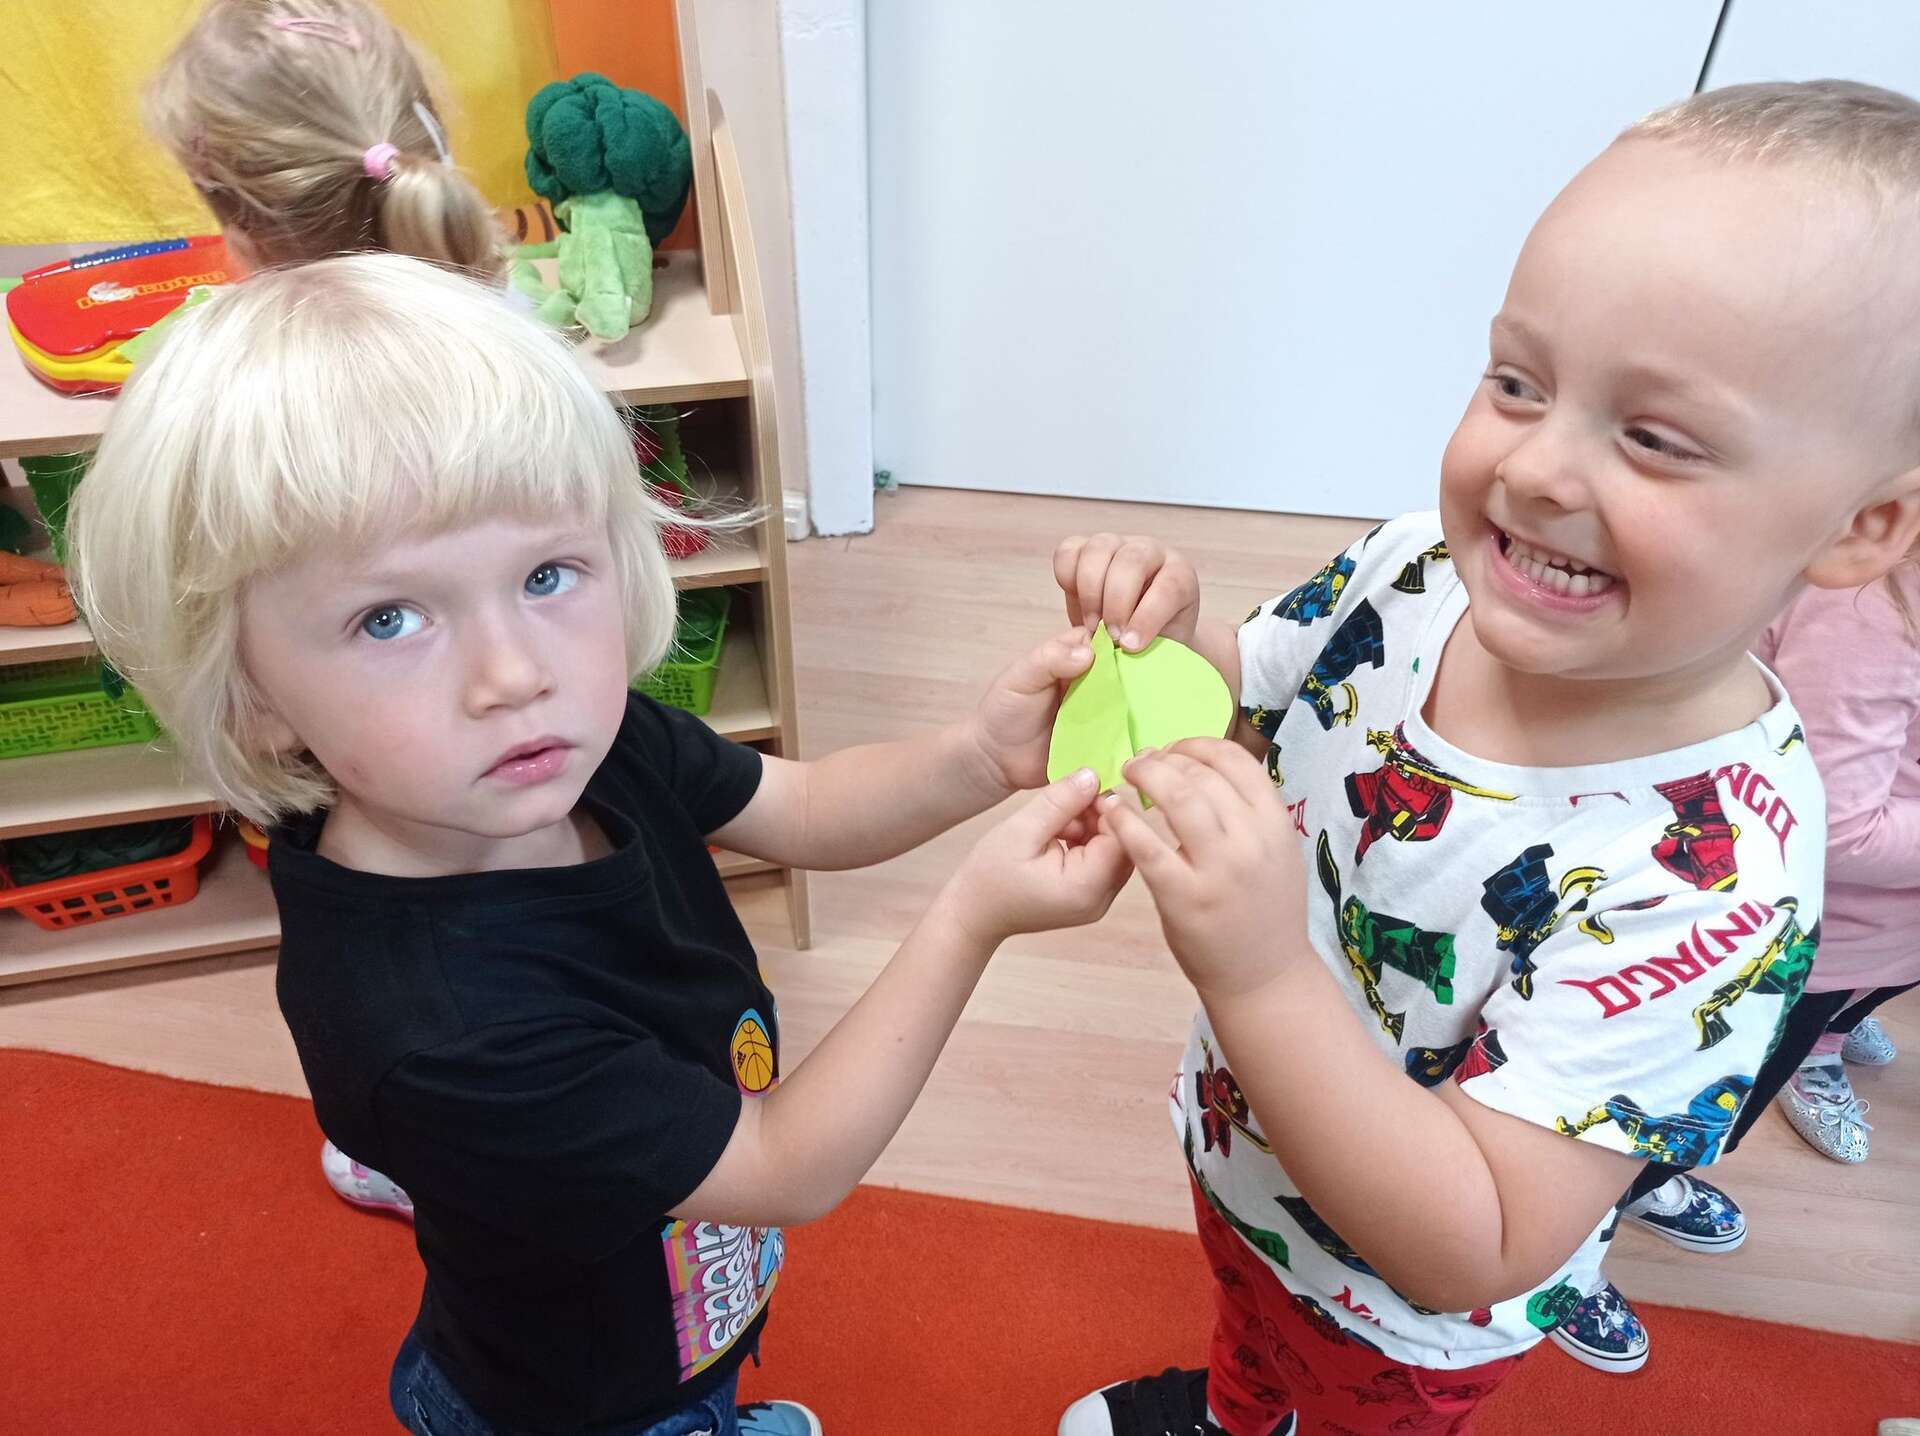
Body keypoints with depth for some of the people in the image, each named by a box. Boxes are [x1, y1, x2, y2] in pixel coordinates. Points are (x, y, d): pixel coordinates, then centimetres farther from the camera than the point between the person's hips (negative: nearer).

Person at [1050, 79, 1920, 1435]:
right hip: (1238, 1145, 6)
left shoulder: (1713, 876, -38)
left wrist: (1259, 968, -49)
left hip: (1396, 1326, -5)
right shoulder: (1418, 568, -22)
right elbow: (1247, 703, -3)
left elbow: (1472, 1250, -36)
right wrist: (1170, 635, -26)